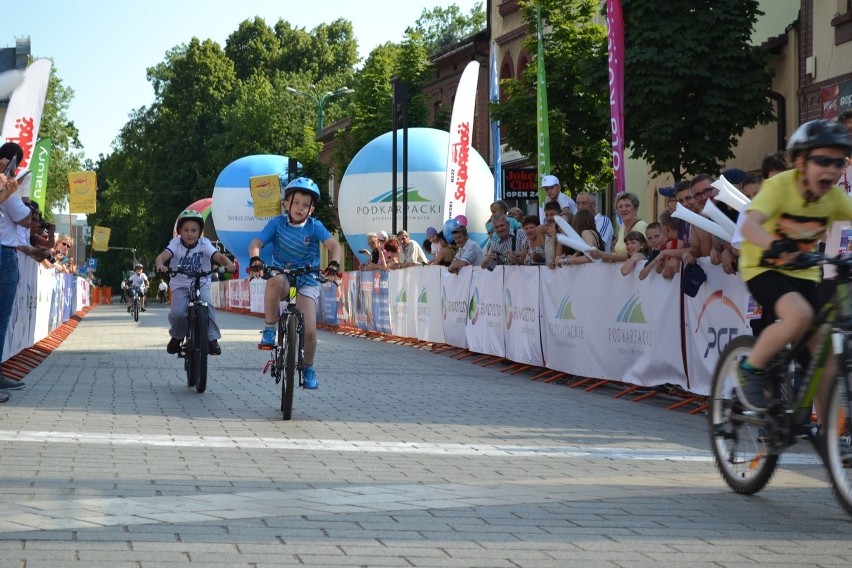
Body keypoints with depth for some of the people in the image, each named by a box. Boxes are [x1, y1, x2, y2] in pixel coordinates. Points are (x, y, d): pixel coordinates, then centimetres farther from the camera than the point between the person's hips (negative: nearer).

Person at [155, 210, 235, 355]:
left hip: (201, 283, 0)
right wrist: (160, 265, -52)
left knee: (207, 305, -29)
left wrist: (228, 263, -46)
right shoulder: (176, 243, -10)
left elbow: (218, 256, -24)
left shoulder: (204, 243, -9)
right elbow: (162, 256, -27)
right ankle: (177, 337, 9)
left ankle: (212, 339, -12)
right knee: (177, 313, -23)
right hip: (180, 285, 0)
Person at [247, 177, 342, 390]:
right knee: (274, 280, -39)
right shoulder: (277, 223, -5)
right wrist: (255, 259, -37)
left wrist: (334, 264, -39)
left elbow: (335, 246, -17)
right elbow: (255, 243, -14)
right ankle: (269, 330, -21)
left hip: (307, 282, 0)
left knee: (309, 330, -14)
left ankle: (308, 369, 15)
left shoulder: (315, 226, -6)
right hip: (283, 278, 0)